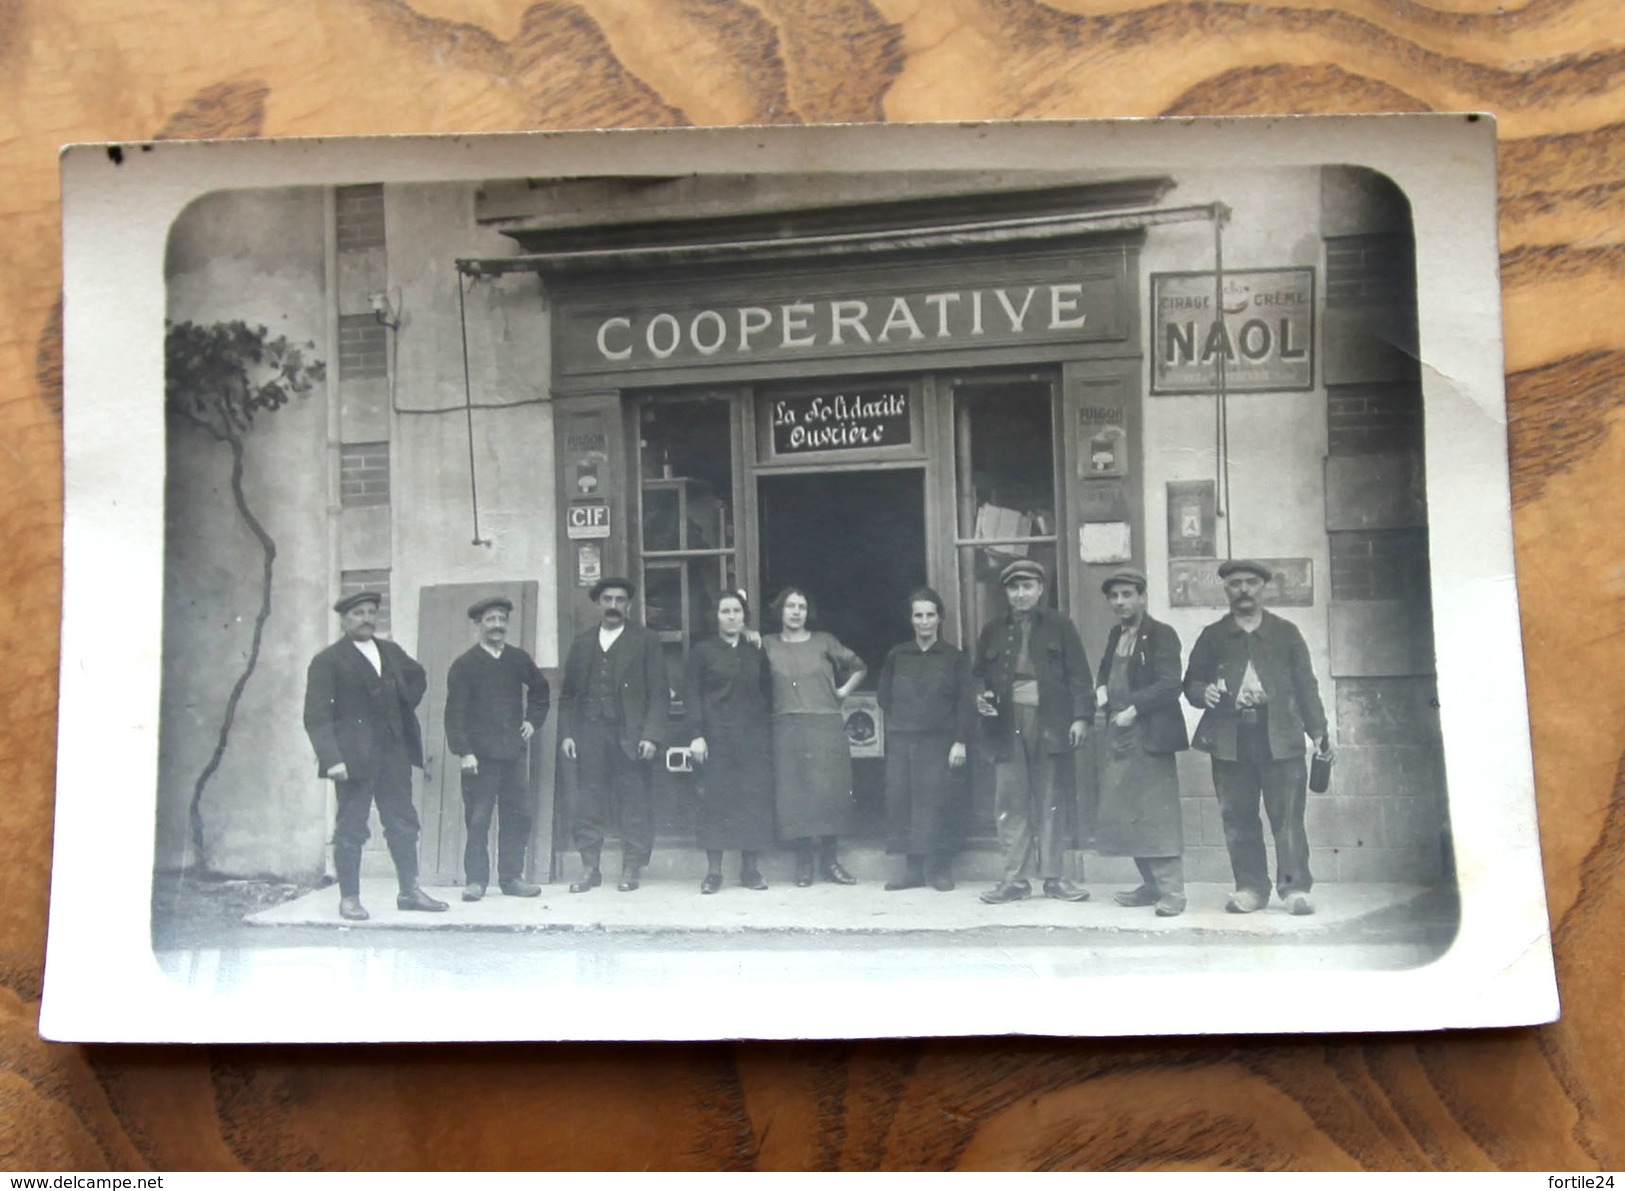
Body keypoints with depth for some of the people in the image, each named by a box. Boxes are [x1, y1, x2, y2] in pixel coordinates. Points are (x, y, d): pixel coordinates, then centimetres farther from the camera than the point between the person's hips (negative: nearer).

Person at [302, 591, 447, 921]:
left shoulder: (391, 652, 13)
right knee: (351, 829, 1)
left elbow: (418, 677, 32)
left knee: (403, 823, 9)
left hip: (394, 751, 6)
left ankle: (410, 891, 17)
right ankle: (349, 898, 9)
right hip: (355, 755, -6)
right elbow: (317, 716, -11)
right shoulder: (328, 661, -5)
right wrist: (331, 758, -21)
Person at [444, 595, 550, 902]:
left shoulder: (519, 659, 10)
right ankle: (476, 879, 5)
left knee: (518, 817, 4)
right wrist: (464, 752, -13)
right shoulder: (464, 665, -1)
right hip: (480, 755, -4)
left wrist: (533, 720, 15)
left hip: (514, 752, 4)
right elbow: (455, 712, -5)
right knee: (478, 820, -2)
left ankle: (511, 877, 13)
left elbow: (540, 689, 27)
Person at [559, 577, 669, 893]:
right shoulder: (581, 644, 17)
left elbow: (659, 694, 0)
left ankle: (631, 870, 5)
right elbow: (568, 695, 14)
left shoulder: (646, 642, 6)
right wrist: (566, 734, 3)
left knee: (634, 805, -2)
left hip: (630, 736, -3)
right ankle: (589, 869, 7)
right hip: (589, 735, 3)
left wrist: (651, 736, -10)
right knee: (588, 804, 1)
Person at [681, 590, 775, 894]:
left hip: (754, 736, 3)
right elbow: (691, 695, -1)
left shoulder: (755, 650, 12)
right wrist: (697, 735, -10)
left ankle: (750, 869, 9)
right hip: (718, 737, -2)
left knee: (755, 798, 0)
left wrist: (760, 649, 2)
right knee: (716, 799, -4)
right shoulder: (702, 651, 4)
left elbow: (767, 690, 10)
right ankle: (713, 871, 2)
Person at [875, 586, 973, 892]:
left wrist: (960, 741, -8)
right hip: (901, 741, 3)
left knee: (936, 803, -8)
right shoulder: (897, 656, 10)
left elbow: (965, 703, -1)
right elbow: (883, 695, 18)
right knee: (900, 801, -2)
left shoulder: (954, 658, 3)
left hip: (938, 740, -3)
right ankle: (913, 869, 5)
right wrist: (901, 721, 9)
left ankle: (941, 869, 1)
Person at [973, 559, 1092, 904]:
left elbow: (1078, 676, 2)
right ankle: (1015, 879, 4)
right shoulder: (993, 632, 13)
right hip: (1007, 725, 2)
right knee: (1011, 804, -1)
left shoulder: (1059, 627, 6)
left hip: (1049, 725, -1)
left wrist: (1081, 717, -8)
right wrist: (980, 698, -4)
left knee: (1051, 803, 3)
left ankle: (1053, 877, 9)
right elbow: (980, 675, 17)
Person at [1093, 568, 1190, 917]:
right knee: (1126, 813, 9)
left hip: (1150, 736, -8)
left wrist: (1132, 709, -18)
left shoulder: (1161, 635, -7)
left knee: (1158, 813, -7)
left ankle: (1172, 891, -4)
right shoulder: (1115, 636, 16)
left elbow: (1169, 685, -16)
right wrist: (1101, 689, 8)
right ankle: (1151, 885, 18)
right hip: (1118, 736, 8)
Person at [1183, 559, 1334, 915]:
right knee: (1238, 818, 2)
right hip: (1230, 738, 1)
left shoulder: (1286, 633, 13)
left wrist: (1318, 730, 4)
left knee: (1288, 815, -5)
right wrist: (1204, 693, -10)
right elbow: (1191, 682, 14)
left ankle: (1295, 887, 1)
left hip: (1280, 736, -1)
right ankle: (1250, 888, 10)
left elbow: (1305, 685, 12)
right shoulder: (1213, 637, 14)